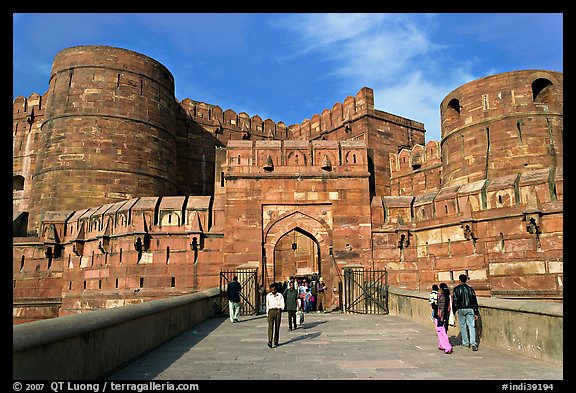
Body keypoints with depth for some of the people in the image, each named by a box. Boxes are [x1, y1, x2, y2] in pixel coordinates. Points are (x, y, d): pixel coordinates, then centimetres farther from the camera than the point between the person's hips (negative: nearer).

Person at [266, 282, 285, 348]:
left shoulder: (280, 295, 6)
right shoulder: (268, 296, 12)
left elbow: (282, 304, 2)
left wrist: (280, 308, -18)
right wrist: (267, 313, 18)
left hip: (278, 311, 0)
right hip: (271, 311, 0)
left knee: (277, 327, 3)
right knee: (270, 326, -13)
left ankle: (276, 341, 14)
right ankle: (270, 341, -20)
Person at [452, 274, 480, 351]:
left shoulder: (457, 289, -3)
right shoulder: (470, 289, 4)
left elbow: (455, 301, -6)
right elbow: (475, 301, 5)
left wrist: (454, 311, 0)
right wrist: (476, 313, 10)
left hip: (461, 310, -1)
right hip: (470, 309, 2)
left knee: (463, 326, 10)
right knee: (471, 326, -1)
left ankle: (465, 342, 17)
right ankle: (473, 343, -14)